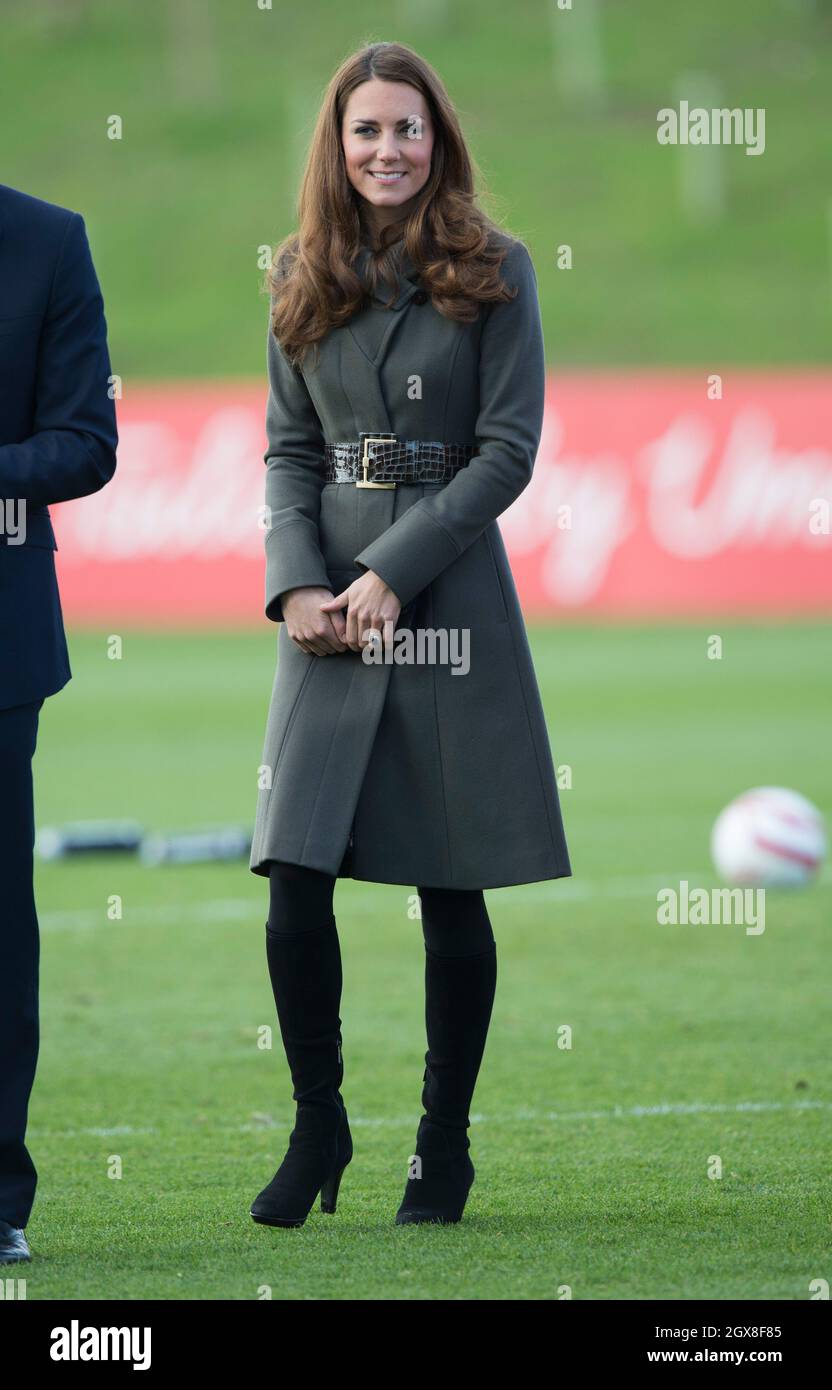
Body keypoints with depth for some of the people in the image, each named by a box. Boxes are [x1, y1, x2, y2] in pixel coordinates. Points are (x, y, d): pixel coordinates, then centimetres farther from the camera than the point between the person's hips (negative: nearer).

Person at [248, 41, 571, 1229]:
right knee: (295, 880, -6)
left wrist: (392, 571, -13)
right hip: (329, 607, 3)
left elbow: (510, 449, -5)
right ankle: (318, 1126, 11)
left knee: (452, 892, 2)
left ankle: (445, 1145, 13)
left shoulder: (494, 273, -1)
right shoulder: (304, 280, 10)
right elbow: (290, 445, 12)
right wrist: (297, 582, -5)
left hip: (450, 598, -3)